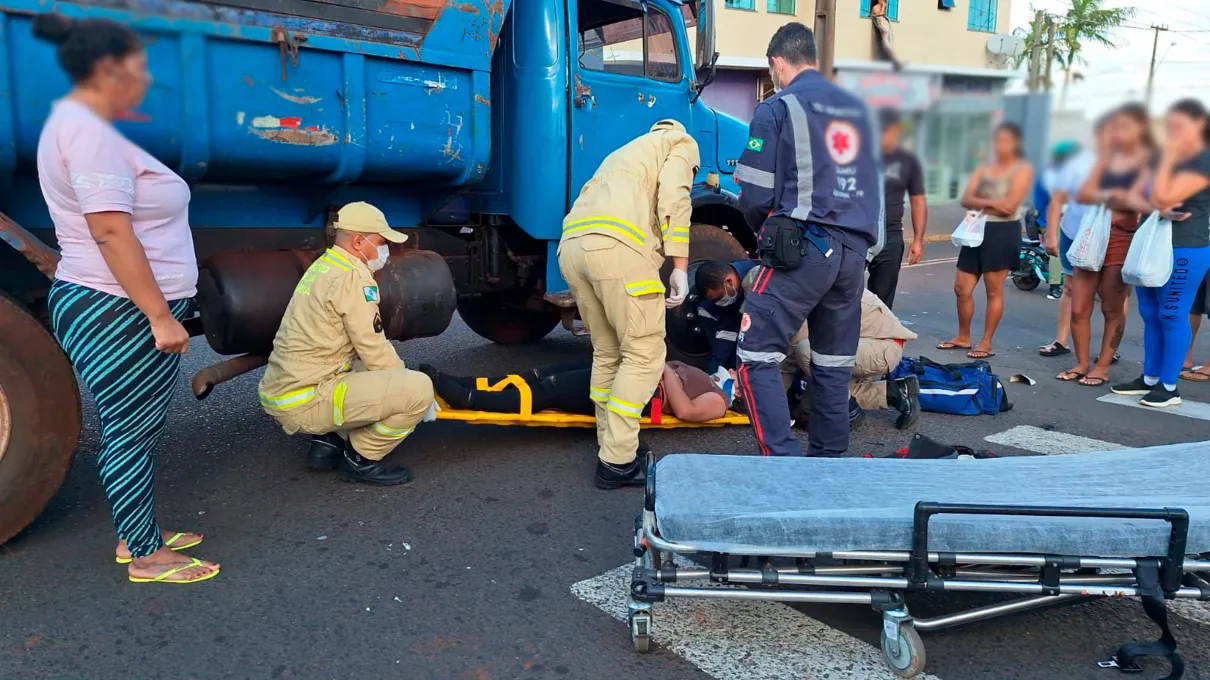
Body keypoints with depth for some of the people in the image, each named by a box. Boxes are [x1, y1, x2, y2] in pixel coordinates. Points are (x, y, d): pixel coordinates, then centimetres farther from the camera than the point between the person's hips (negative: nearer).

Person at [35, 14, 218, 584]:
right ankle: (145, 558, 12)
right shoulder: (89, 133, -17)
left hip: (106, 307, 11)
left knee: (133, 428, 18)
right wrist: (160, 315, -23)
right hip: (119, 315, -11)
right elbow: (111, 231, -24)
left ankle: (137, 537, 31)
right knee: (131, 433, -1)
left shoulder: (74, 121, 17)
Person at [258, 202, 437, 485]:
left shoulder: (323, 266, 16)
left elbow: (364, 348, 19)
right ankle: (360, 458, 1)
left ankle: (326, 441, 16)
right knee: (419, 388, -17)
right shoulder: (353, 277, -14)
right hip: (304, 402, -10)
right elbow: (375, 352, -14)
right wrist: (415, 392, 0)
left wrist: (400, 380, 17)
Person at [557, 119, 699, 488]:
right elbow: (673, 198, -2)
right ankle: (618, 462, 0)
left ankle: (611, 451, 23)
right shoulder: (681, 143, 20)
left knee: (607, 354, 18)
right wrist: (680, 267, -5)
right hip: (616, 245, -8)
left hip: (571, 246, 8)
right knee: (644, 355, 0)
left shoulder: (627, 154, 41)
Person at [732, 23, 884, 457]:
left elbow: (756, 195, -5)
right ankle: (828, 459, 19)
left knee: (757, 356, -4)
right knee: (834, 364, 13)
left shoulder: (777, 108, -2)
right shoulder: (857, 109, 18)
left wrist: (761, 228, 14)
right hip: (853, 250, 7)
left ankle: (785, 463, -11)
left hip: (802, 247, -7)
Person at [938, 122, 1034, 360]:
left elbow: (1009, 206, -15)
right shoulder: (983, 169, 15)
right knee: (961, 288, 6)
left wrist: (979, 204, -4)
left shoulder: (1023, 169, -2)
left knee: (994, 290, 0)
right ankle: (963, 337, 21)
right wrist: (991, 203, -17)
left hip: (1003, 233, -6)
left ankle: (986, 344, 6)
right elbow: (966, 200, 0)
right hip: (977, 231, 6)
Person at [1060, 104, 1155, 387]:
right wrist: (1110, 195, -13)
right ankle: (1082, 363, 15)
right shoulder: (1108, 156, 14)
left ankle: (1102, 366, 12)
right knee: (1078, 309, 2)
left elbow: (1132, 199, -15)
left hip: (1123, 239, -5)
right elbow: (1083, 194, 1)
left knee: (1112, 310, 3)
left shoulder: (1149, 159, -1)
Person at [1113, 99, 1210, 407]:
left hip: (1184, 251, -8)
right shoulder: (1167, 158, 16)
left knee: (1172, 316, -4)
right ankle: (1150, 378, 20)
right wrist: (1157, 206, -12)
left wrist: (1168, 159, -11)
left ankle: (1169, 387, 3)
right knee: (1150, 315, 11)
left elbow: (1163, 196, -19)